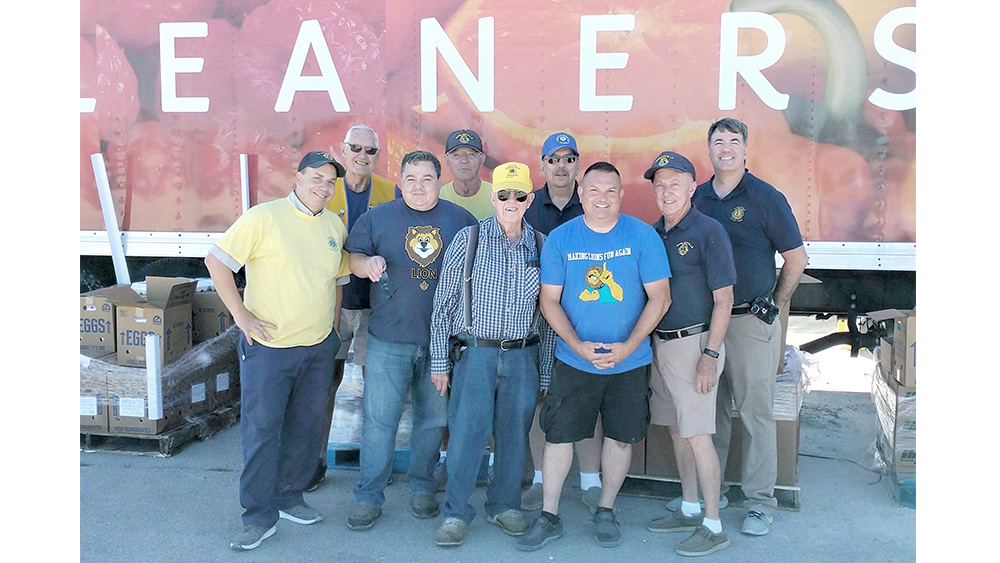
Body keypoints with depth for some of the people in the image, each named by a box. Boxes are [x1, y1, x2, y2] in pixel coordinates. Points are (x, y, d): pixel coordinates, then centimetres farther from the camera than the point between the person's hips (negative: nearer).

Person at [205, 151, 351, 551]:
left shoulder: (335, 226, 10)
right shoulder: (264, 217, -8)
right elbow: (216, 261, -10)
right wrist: (241, 315, -12)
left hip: (318, 349, 6)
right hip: (269, 346, -6)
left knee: (307, 429, 13)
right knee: (261, 431, -1)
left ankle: (288, 498, 31)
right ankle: (259, 517, 11)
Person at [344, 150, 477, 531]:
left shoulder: (461, 220, 8)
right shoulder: (377, 217, 6)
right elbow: (351, 257, 8)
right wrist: (367, 263, -15)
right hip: (388, 338, -1)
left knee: (434, 417, 11)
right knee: (379, 418, -1)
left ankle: (423, 487, 28)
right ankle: (369, 496, 10)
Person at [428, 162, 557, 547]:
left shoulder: (541, 246, 5)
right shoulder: (468, 240, -2)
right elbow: (443, 304, 1)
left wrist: (546, 369, 10)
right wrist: (439, 362, -2)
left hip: (523, 356, 3)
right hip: (476, 354, -2)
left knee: (515, 433, 10)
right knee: (466, 432, -3)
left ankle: (504, 505, 29)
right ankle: (455, 512, 14)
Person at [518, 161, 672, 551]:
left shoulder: (643, 236, -5)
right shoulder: (560, 239, -3)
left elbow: (659, 297, -6)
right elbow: (549, 300, -3)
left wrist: (626, 347, -16)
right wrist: (579, 347, -15)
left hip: (629, 361, 0)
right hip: (573, 359, 0)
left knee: (621, 436, 11)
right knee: (558, 434, 3)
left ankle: (606, 511, 30)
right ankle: (549, 517, 17)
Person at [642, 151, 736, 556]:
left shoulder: (708, 232, -10)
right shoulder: (652, 233, 11)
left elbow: (723, 299, -12)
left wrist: (710, 355, -17)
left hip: (693, 342, -7)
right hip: (660, 344, 7)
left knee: (697, 435, -5)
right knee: (676, 431, 14)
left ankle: (713, 526, 5)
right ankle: (690, 510, 28)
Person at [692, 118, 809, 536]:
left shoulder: (766, 198, -4)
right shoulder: (697, 198, 9)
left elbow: (796, 259, 0)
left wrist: (775, 304, 3)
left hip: (750, 321, -4)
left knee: (756, 412, 2)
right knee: (710, 410, 12)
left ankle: (760, 503, 11)